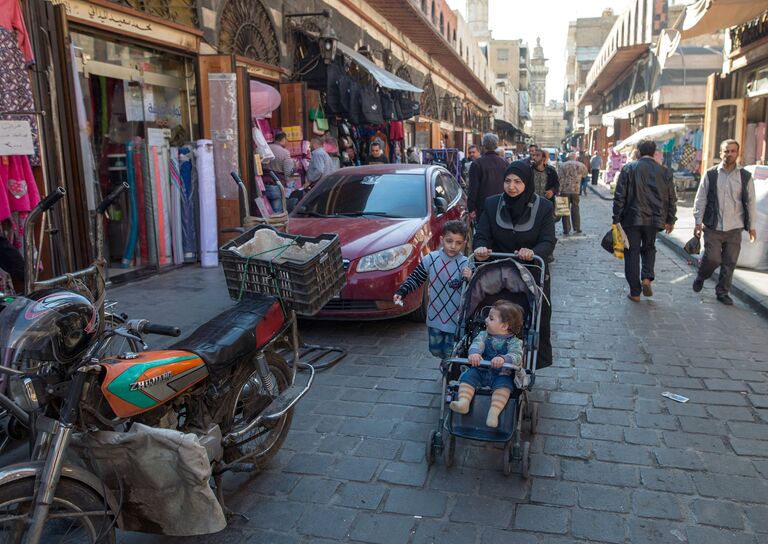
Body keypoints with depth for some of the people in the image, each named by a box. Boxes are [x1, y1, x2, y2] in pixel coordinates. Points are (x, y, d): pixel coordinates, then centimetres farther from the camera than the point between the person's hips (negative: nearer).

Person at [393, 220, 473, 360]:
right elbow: (415, 278, 6)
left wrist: (469, 279, -28)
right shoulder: (431, 259, -5)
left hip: (456, 320, -3)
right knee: (435, 350, 18)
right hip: (435, 317, 3)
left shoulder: (466, 264, -12)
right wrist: (401, 292, -6)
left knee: (450, 355, 1)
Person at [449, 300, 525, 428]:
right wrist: (474, 353, -36)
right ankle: (463, 402, -36)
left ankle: (494, 412, -43)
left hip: (502, 374, -3)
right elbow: (477, 344, -11)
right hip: (480, 370, 3)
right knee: (468, 375, -21)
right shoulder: (484, 335, 8)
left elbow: (516, 356, -20)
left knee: (504, 384, -31)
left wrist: (503, 359, -42)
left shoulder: (514, 342, -2)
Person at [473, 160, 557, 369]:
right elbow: (481, 235, -3)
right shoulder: (492, 204, -1)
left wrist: (533, 252, -35)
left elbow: (548, 242, -12)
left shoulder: (543, 207, -5)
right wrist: (481, 248, -28)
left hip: (533, 275, -1)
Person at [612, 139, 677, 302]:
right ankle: (647, 277, 2)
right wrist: (670, 220, 17)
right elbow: (672, 198, 7)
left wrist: (616, 219, -2)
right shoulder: (665, 171, 4)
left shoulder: (629, 168, -4)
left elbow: (619, 196, -7)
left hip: (632, 218, -2)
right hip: (654, 219, 2)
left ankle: (635, 292, 9)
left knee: (632, 253, 7)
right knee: (649, 248, 24)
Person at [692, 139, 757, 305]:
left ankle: (723, 292, 20)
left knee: (730, 262, 4)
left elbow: (751, 203, 7)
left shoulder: (745, 177, 3)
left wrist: (751, 226, 7)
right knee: (712, 258, -7)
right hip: (713, 228, -2)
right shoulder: (711, 175, -2)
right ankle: (700, 277, 24)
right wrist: (698, 222, -2)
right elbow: (700, 200, 1)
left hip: (734, 229, 2)